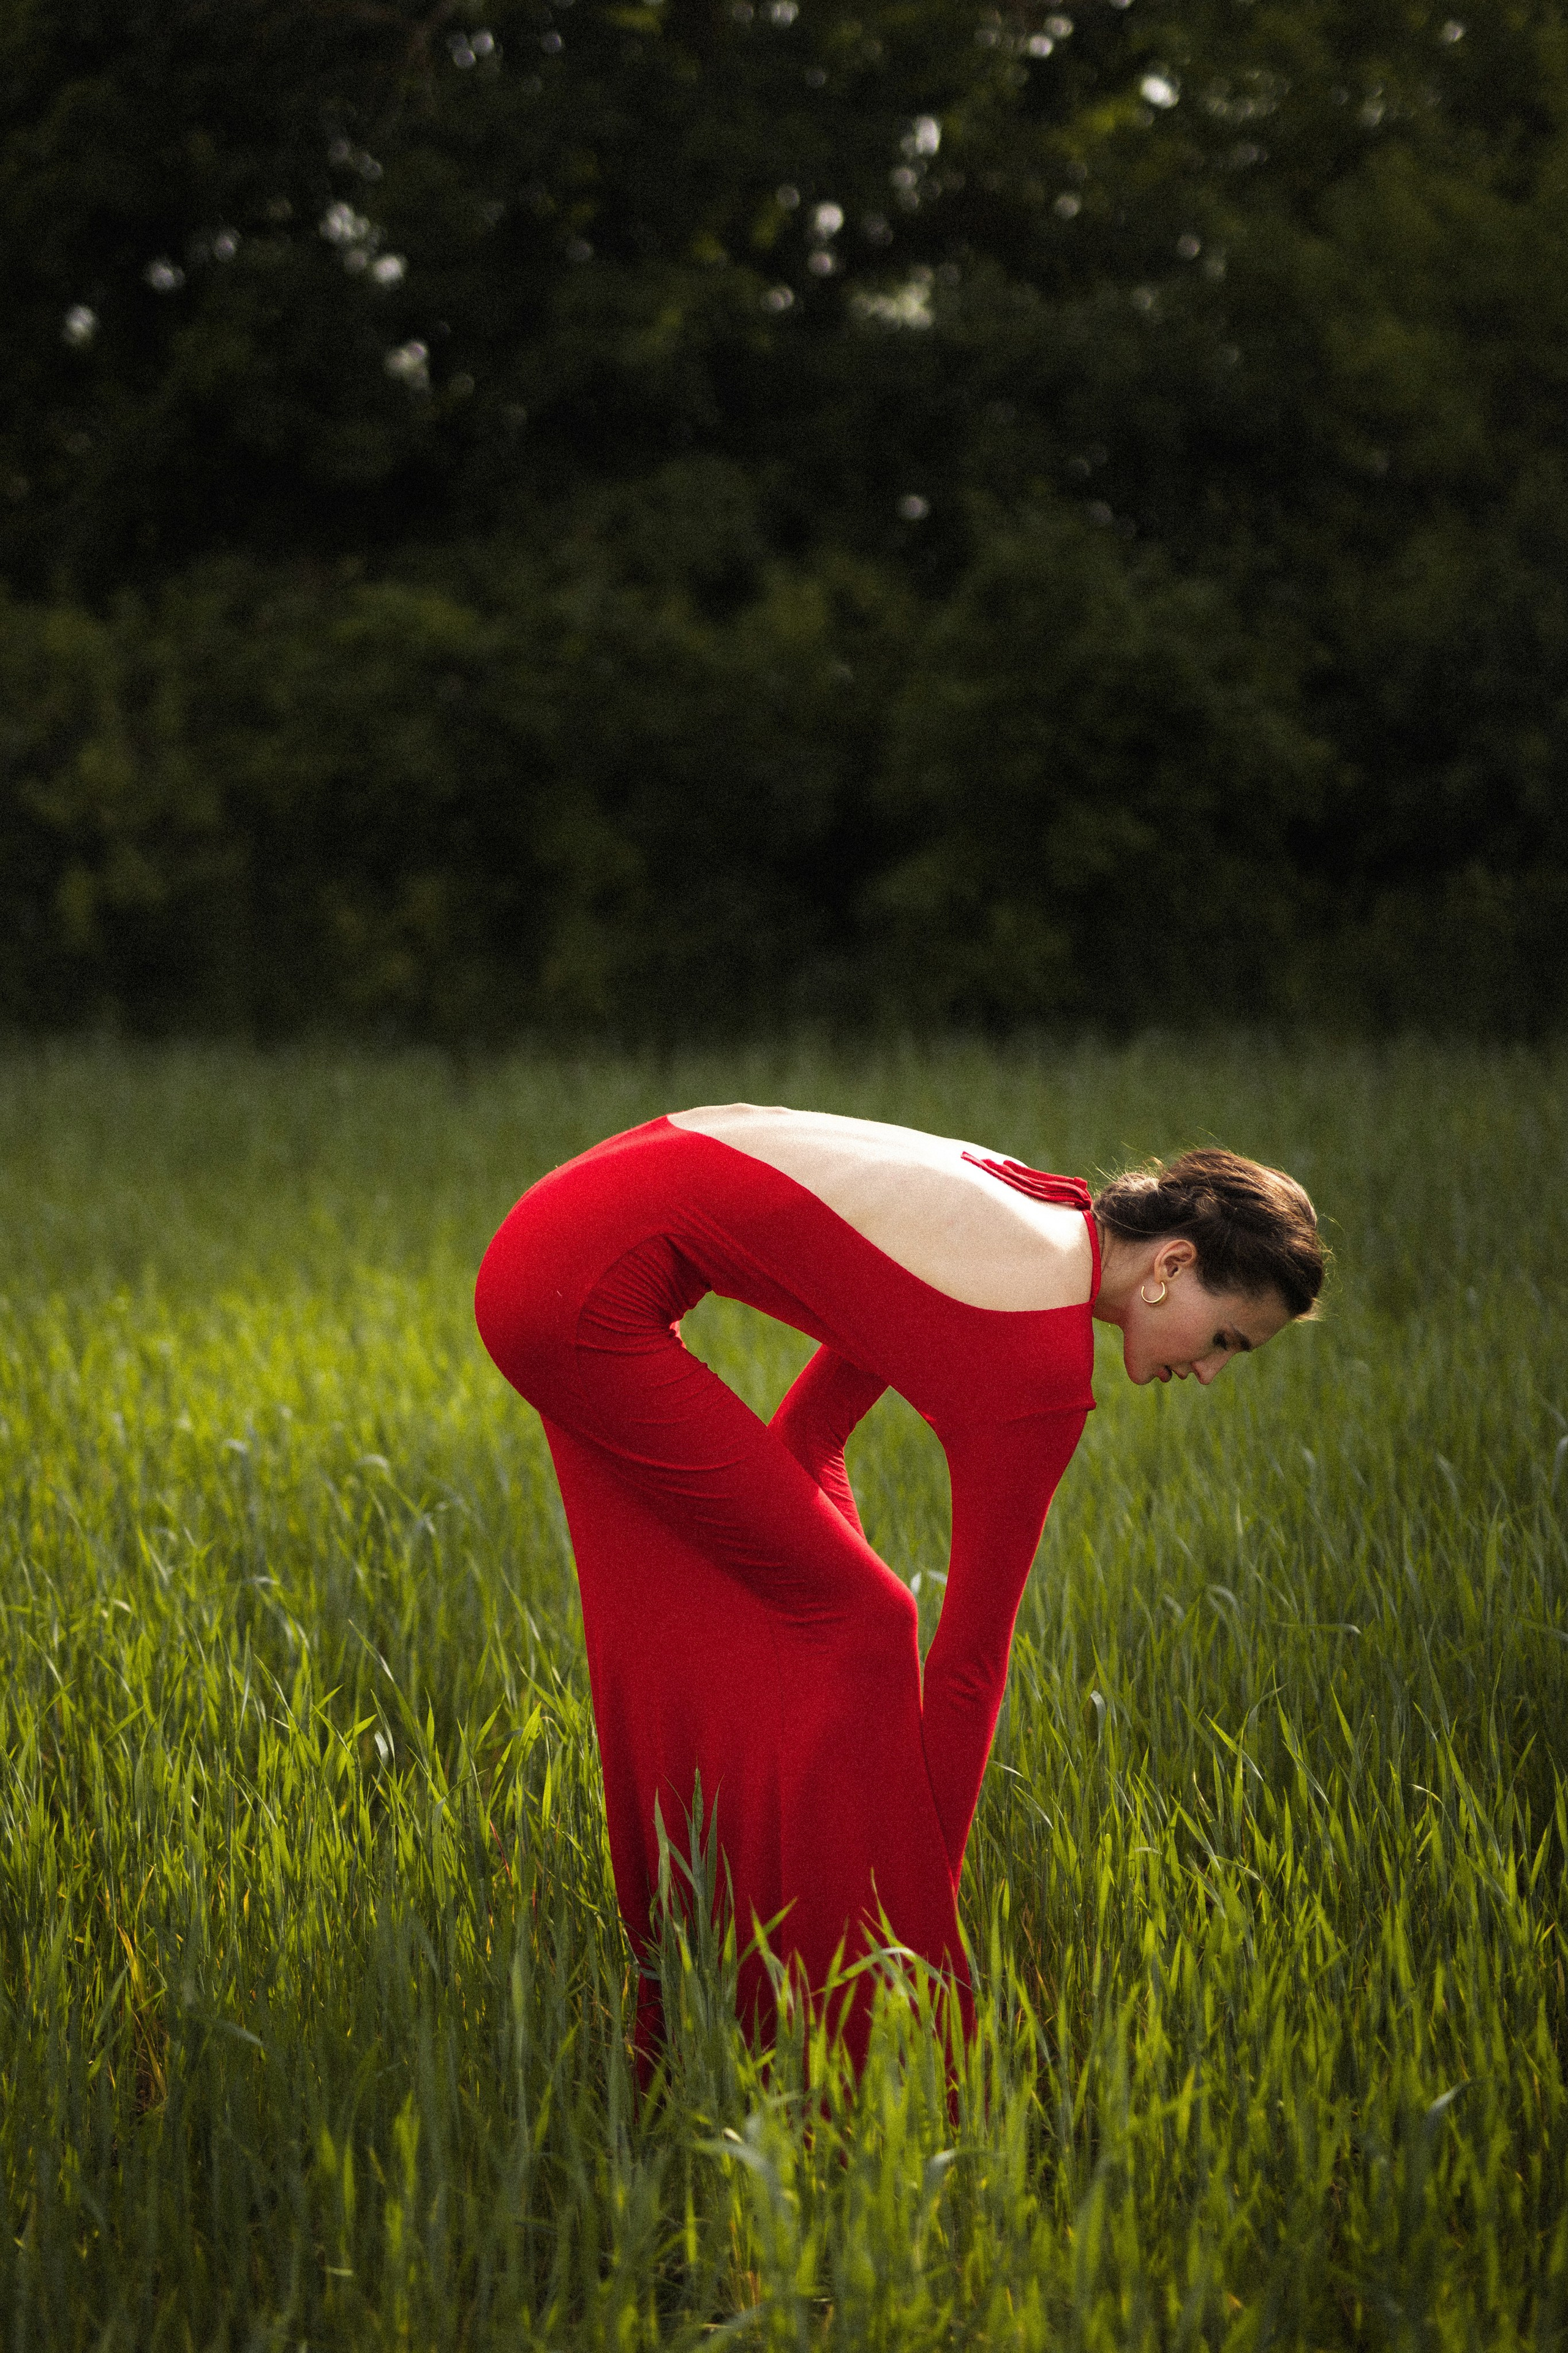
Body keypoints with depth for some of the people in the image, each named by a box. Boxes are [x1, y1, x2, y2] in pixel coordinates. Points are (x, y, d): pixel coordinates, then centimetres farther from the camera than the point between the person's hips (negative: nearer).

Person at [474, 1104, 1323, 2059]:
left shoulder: (1025, 1221, 11)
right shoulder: (1041, 1363, -13)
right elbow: (973, 1650, -6)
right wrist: (928, 1890, 1)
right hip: (587, 1294, -10)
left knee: (705, 1644, 18)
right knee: (848, 1625, -2)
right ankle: (859, 2031, 4)